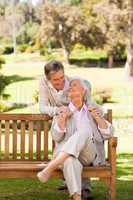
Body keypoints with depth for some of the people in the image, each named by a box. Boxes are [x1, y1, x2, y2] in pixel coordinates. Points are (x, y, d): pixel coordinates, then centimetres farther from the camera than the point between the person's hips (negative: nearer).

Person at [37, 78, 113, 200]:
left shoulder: (93, 110, 20)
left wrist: (98, 117, -6)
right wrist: (62, 119, -11)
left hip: (89, 154, 0)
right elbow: (56, 137, 5)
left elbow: (107, 134, 10)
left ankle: (50, 168, -41)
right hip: (67, 155, 0)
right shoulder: (62, 112, 18)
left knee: (84, 132, -34)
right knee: (70, 161, -40)